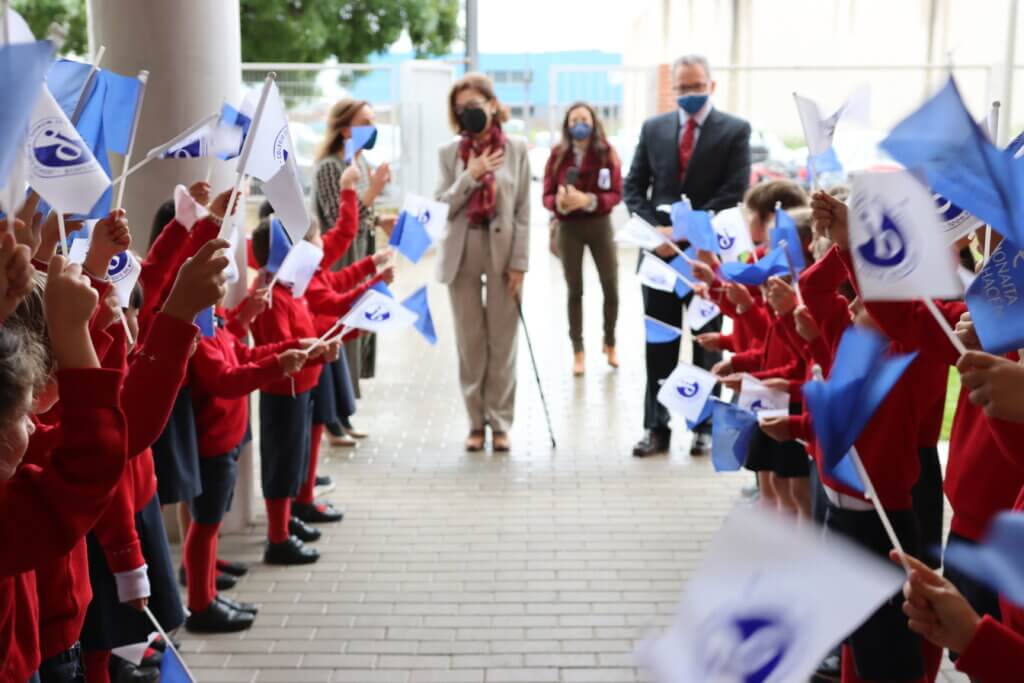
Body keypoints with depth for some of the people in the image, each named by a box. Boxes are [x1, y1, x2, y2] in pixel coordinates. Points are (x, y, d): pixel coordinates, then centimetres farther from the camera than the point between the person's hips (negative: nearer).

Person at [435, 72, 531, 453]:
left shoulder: (515, 150, 1)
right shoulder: (450, 153, 4)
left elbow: (523, 211, -1)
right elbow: (443, 207, -1)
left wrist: (519, 263, -7)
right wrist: (471, 176, -13)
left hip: (503, 253, -1)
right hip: (463, 256, 1)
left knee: (502, 343, 3)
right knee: (469, 343, 6)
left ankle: (500, 423, 12)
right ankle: (476, 422, 16)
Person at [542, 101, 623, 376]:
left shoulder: (607, 153, -4)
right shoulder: (558, 154, -2)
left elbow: (616, 194, -9)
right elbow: (547, 195, -3)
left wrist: (588, 200, -25)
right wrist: (560, 202, -26)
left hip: (600, 226, 0)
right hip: (568, 228, 0)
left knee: (611, 289, 4)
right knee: (574, 290, 8)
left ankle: (610, 343, 28)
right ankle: (577, 351, 18)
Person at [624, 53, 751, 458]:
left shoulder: (735, 130, -2)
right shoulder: (653, 128, 9)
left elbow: (734, 193, -9)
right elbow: (633, 186, 8)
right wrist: (656, 229, -8)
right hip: (661, 249, 3)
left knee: (707, 343, 6)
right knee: (659, 343, 6)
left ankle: (705, 427, 14)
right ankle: (656, 427, 11)